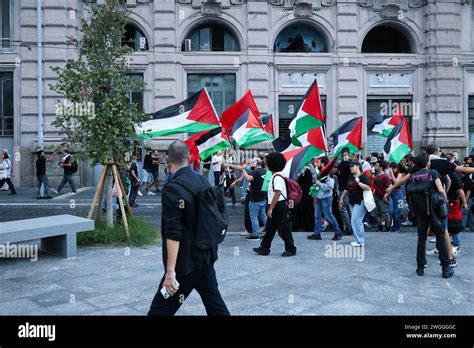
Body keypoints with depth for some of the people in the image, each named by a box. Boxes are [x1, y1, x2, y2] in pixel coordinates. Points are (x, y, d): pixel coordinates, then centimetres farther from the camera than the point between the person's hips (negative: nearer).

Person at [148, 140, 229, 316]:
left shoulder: (172, 188, -18)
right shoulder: (202, 181, 4)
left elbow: (173, 234, -23)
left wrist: (170, 271, -21)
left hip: (186, 262, -8)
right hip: (206, 256, 8)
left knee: (161, 309, 2)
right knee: (215, 303, 15)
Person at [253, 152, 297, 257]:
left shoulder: (277, 177, -18)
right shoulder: (275, 176, 13)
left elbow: (277, 193, -25)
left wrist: (271, 208, -25)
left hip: (279, 206, -10)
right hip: (275, 207, 10)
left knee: (283, 229, 0)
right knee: (270, 228, 12)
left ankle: (291, 249, 11)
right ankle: (264, 248, 19)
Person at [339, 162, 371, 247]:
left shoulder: (363, 177, -9)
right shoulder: (351, 177, 16)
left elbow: (368, 188, -21)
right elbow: (347, 189, 25)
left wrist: (358, 182, -23)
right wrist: (342, 197, 26)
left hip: (360, 202, -9)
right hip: (352, 202, 9)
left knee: (355, 220, -13)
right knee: (358, 221, 12)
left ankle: (359, 241, -7)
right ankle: (361, 239, 20)